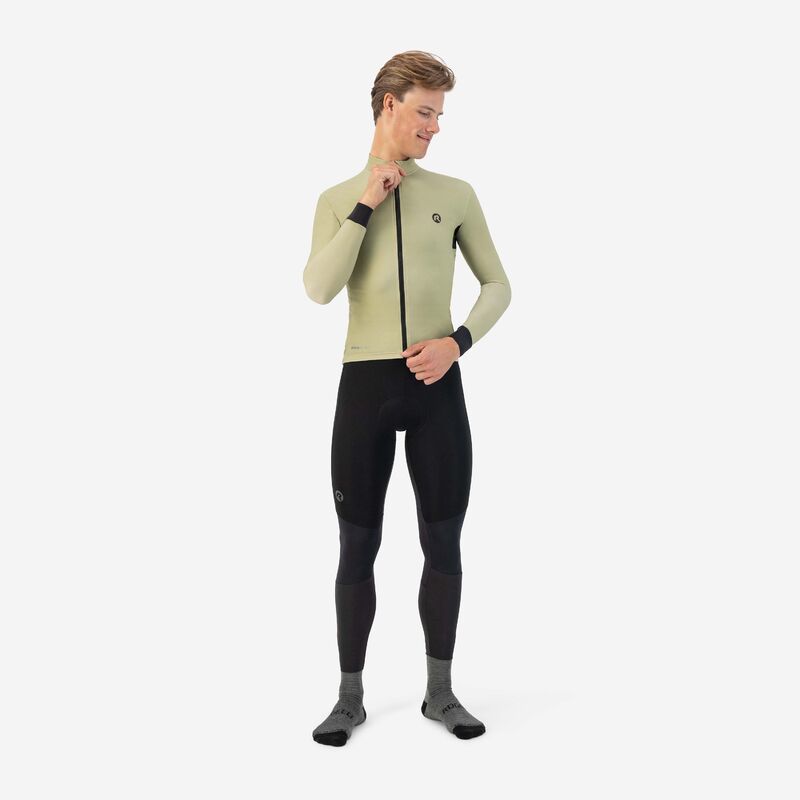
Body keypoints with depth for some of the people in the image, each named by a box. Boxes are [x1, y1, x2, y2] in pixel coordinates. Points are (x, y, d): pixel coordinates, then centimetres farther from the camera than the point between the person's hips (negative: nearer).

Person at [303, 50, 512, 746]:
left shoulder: (455, 194, 5)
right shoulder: (338, 200, 5)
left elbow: (498, 285, 9)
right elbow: (319, 289, -11)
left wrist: (457, 342, -8)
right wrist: (365, 206, -12)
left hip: (437, 386, 1)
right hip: (365, 383, -1)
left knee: (443, 542, 7)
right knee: (358, 546, 5)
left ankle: (441, 692, 23)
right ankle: (350, 697, 20)